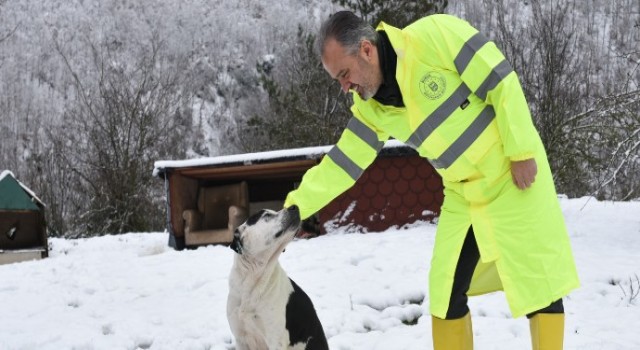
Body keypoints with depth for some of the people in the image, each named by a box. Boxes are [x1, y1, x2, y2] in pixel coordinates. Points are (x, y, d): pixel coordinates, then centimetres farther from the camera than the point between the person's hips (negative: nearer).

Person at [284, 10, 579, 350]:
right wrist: (294, 206, -6)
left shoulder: (434, 35, -22)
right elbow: (341, 164, 2)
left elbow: (502, 82, -20)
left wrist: (521, 151, -19)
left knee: (538, 281, -1)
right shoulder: (371, 108, -3)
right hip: (463, 194, 6)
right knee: (446, 290, 4)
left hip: (516, 175, -6)